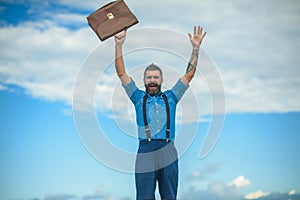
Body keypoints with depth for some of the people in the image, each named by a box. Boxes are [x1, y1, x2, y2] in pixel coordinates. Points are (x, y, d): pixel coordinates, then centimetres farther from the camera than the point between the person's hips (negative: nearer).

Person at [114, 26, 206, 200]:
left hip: (168, 153, 1)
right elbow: (122, 73, 10)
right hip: (145, 152, -1)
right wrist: (119, 45, 3)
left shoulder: (170, 98, 18)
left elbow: (189, 75, 16)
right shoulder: (139, 98, 16)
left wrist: (196, 48, 9)